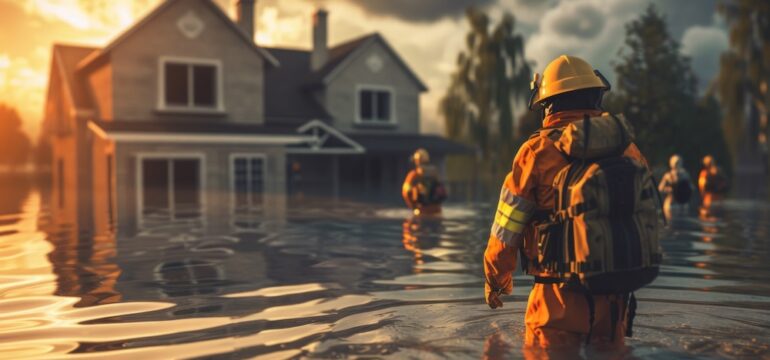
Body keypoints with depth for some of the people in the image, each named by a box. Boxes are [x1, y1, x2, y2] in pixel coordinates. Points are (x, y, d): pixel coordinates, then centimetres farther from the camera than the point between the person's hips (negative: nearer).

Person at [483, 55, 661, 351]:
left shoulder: (538, 151, -10)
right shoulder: (628, 149, 3)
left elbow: (507, 229, -5)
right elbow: (648, 220, 11)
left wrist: (495, 278, 12)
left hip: (561, 296, -5)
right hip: (616, 298, 5)